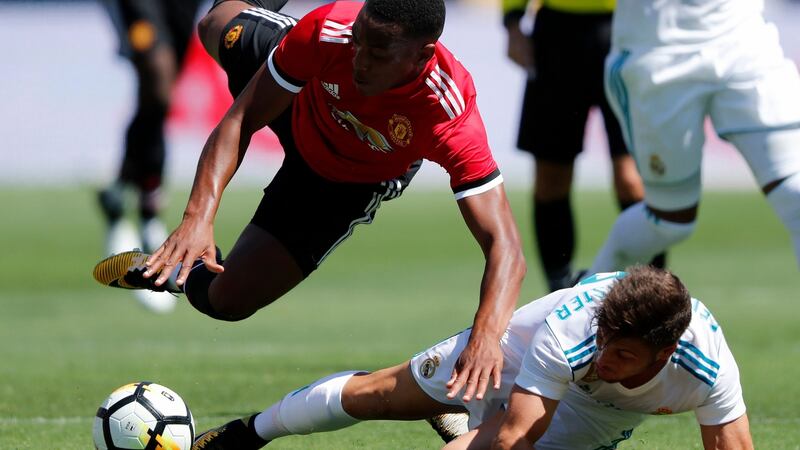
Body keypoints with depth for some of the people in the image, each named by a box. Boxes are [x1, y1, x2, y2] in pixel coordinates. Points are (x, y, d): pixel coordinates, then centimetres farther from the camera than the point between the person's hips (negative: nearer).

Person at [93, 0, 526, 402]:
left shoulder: (453, 118, -48)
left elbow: (504, 246, -50)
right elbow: (240, 121, -30)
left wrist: (486, 334, -68)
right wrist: (198, 216, -44)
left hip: (348, 181, -2)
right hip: (303, 100, 2)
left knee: (227, 298, -6)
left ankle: (176, 274, 29)